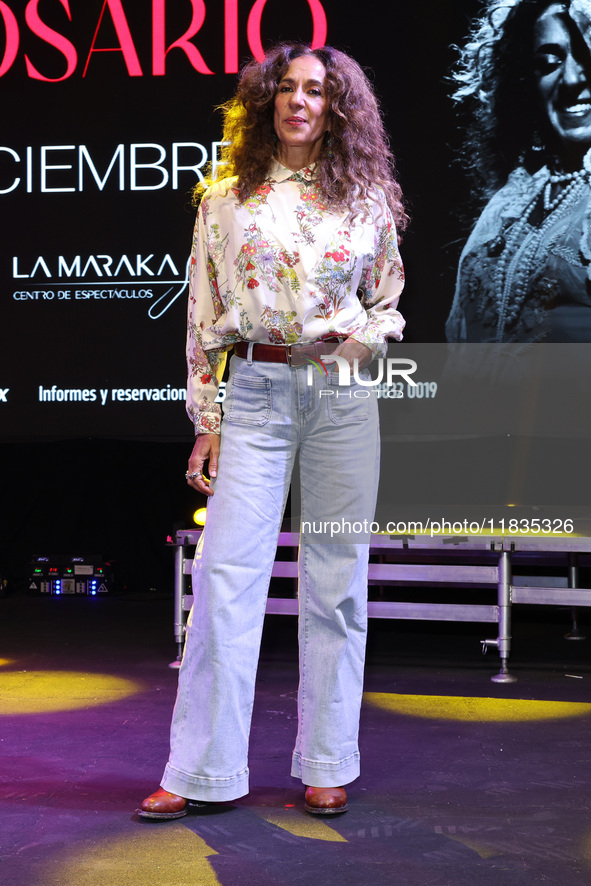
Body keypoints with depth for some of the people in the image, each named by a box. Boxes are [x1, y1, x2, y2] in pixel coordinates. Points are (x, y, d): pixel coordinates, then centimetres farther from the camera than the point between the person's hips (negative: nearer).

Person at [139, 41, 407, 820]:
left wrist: (365, 339, -5)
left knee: (336, 579, 4)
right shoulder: (226, 198, 7)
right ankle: (201, 771, 5)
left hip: (343, 393, 1)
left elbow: (390, 298, 17)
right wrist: (207, 420, 2)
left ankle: (327, 765, 16)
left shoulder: (366, 198, 8)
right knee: (225, 573, -5)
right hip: (256, 391, 0)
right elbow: (205, 314, 6)